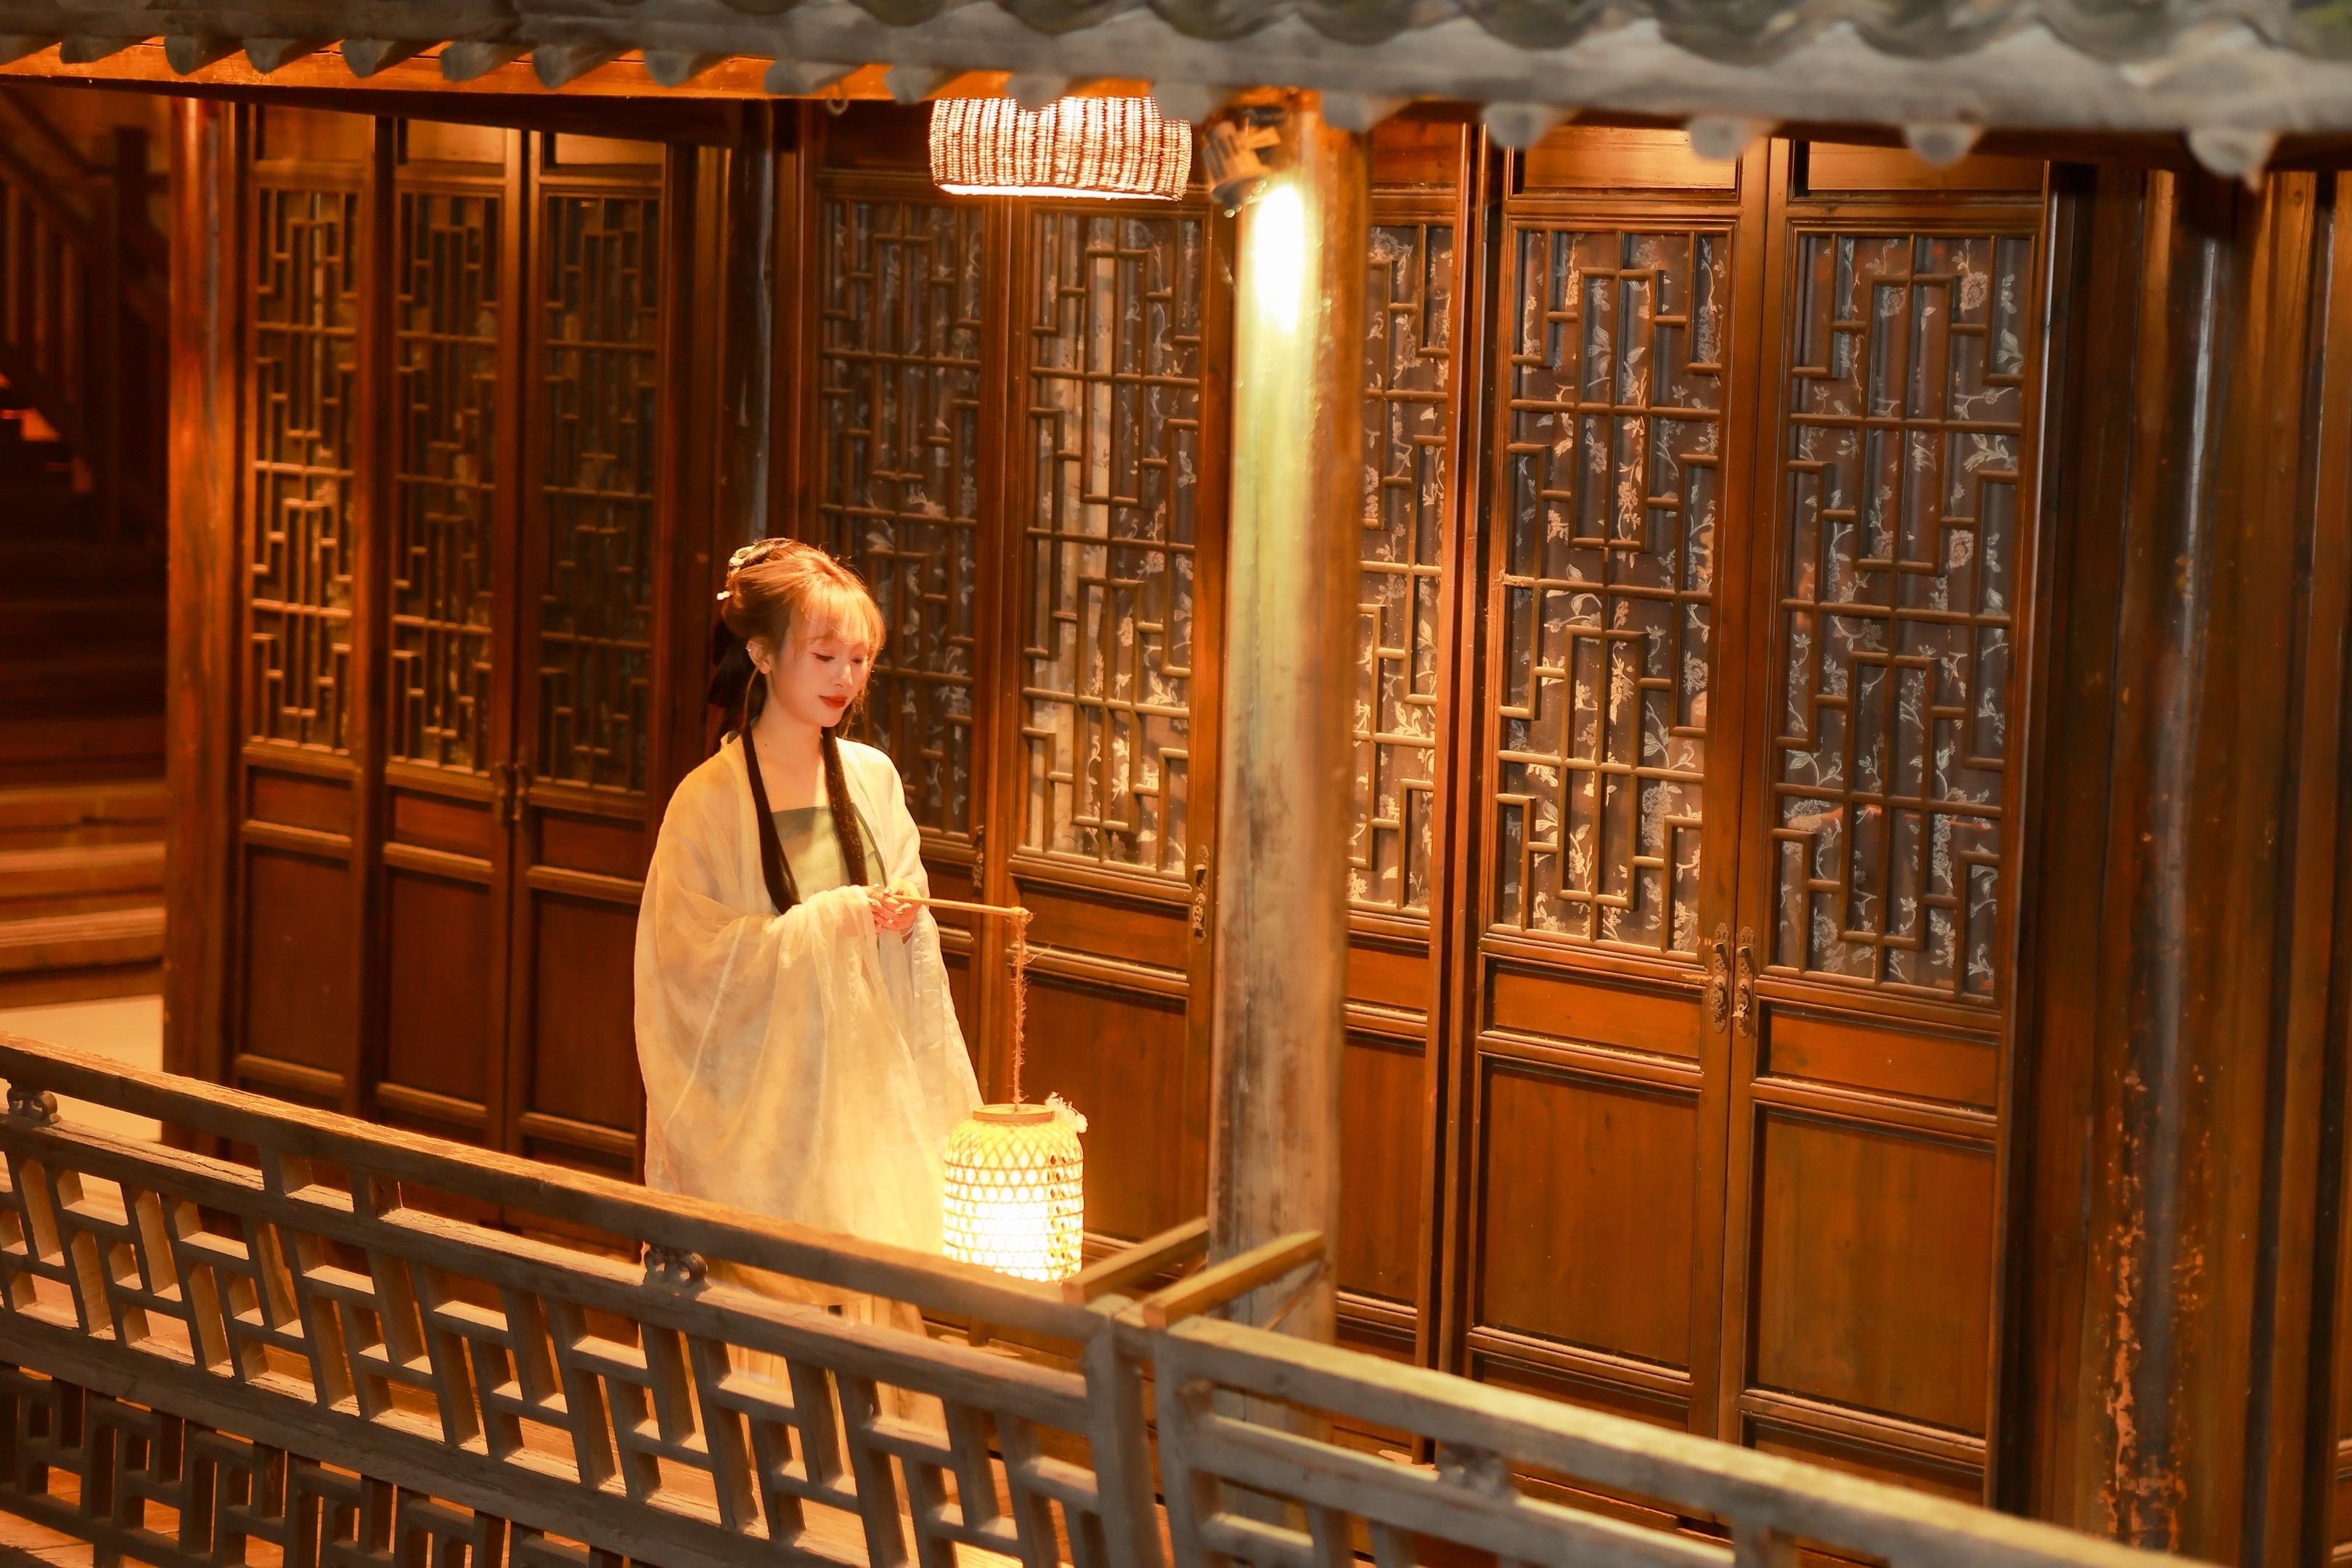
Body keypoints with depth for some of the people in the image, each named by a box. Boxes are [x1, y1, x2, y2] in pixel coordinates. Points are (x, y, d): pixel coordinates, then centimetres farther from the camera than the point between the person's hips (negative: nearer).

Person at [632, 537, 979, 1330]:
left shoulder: (872, 779, 6)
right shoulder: (711, 802, -9)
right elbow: (698, 956, -12)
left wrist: (904, 916, -8)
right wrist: (832, 921, -18)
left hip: (869, 1085, 4)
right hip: (761, 1099, -4)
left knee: (873, 1293, 4)